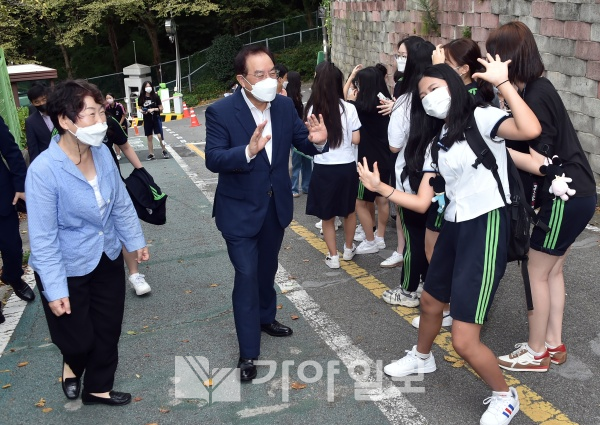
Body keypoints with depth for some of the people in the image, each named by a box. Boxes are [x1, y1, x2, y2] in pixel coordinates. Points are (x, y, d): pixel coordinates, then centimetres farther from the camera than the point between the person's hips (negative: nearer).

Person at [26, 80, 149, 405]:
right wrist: (55, 290, -20)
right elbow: (43, 238, -23)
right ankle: (72, 364, 48)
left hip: (108, 259, 5)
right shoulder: (43, 170, -27)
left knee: (108, 330, 17)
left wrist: (135, 240, 10)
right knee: (78, 340, 10)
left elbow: (121, 203, 2)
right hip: (67, 269, -5)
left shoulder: (102, 152, -12)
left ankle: (98, 388, 43)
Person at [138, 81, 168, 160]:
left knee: (160, 136, -9)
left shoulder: (155, 96, -6)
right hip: (147, 120, 2)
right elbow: (141, 108, 11)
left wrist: (154, 109, -16)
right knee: (149, 138, 7)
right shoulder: (141, 98, -2)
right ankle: (151, 154, 15)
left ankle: (164, 151, 9)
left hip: (156, 118, -2)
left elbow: (161, 108, -1)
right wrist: (142, 111, -10)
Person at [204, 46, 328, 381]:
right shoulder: (221, 112, -19)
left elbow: (304, 143, -2)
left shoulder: (285, 105, -5)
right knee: (247, 275, -3)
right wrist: (248, 150, -43)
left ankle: (266, 318, 48)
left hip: (277, 205, 5)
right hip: (241, 209, -5)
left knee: (268, 268, 23)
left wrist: (318, 140, -26)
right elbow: (214, 160, -26)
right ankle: (249, 353, 10)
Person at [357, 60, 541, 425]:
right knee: (430, 302, 27)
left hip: (486, 227, -8)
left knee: (464, 340, -9)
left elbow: (531, 130, -31)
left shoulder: (481, 119, -9)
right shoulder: (436, 143, 14)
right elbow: (422, 203, 9)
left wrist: (502, 82, -27)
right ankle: (422, 358, 57)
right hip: (454, 228, 9)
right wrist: (380, 187, 2)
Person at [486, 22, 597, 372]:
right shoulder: (538, 88, 5)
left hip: (566, 198, -9)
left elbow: (539, 164, -21)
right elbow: (530, 140, 6)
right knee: (553, 271, 17)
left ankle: (536, 353, 18)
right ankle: (554, 344, 29)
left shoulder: (535, 98, -22)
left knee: (536, 273, 3)